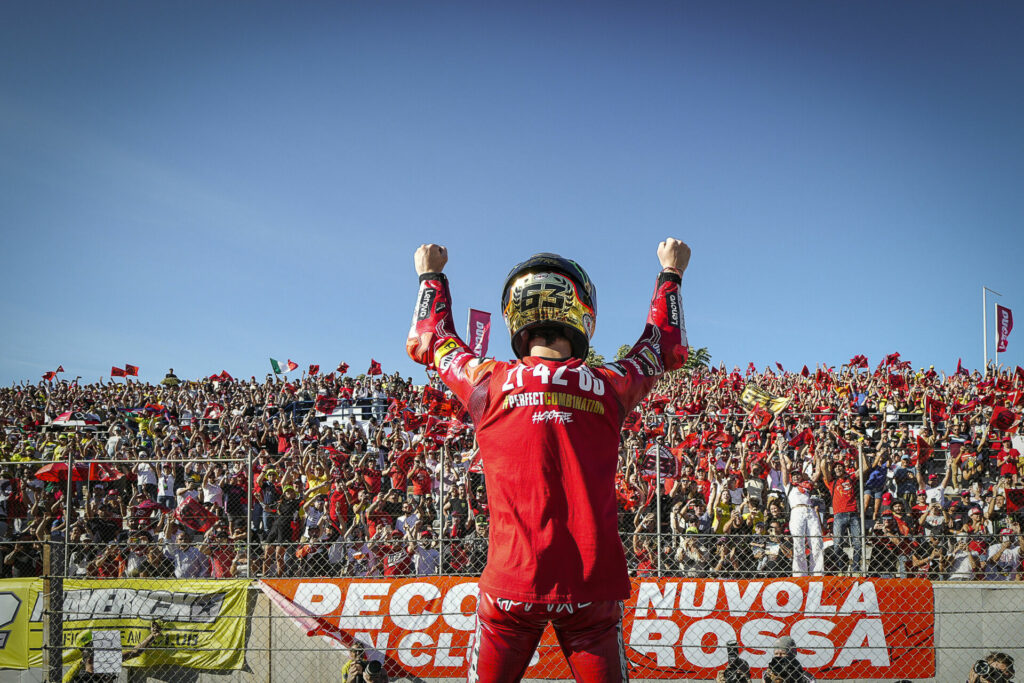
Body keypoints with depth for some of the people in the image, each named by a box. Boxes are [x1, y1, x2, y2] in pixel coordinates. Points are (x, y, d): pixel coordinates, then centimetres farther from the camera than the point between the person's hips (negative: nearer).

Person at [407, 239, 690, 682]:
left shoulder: (489, 383, -3)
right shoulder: (607, 388, 0)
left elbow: (428, 339, 18)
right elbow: (667, 347, 22)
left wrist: (430, 276, 36)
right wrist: (670, 274, 37)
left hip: (512, 580, 0)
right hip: (591, 582, 1)